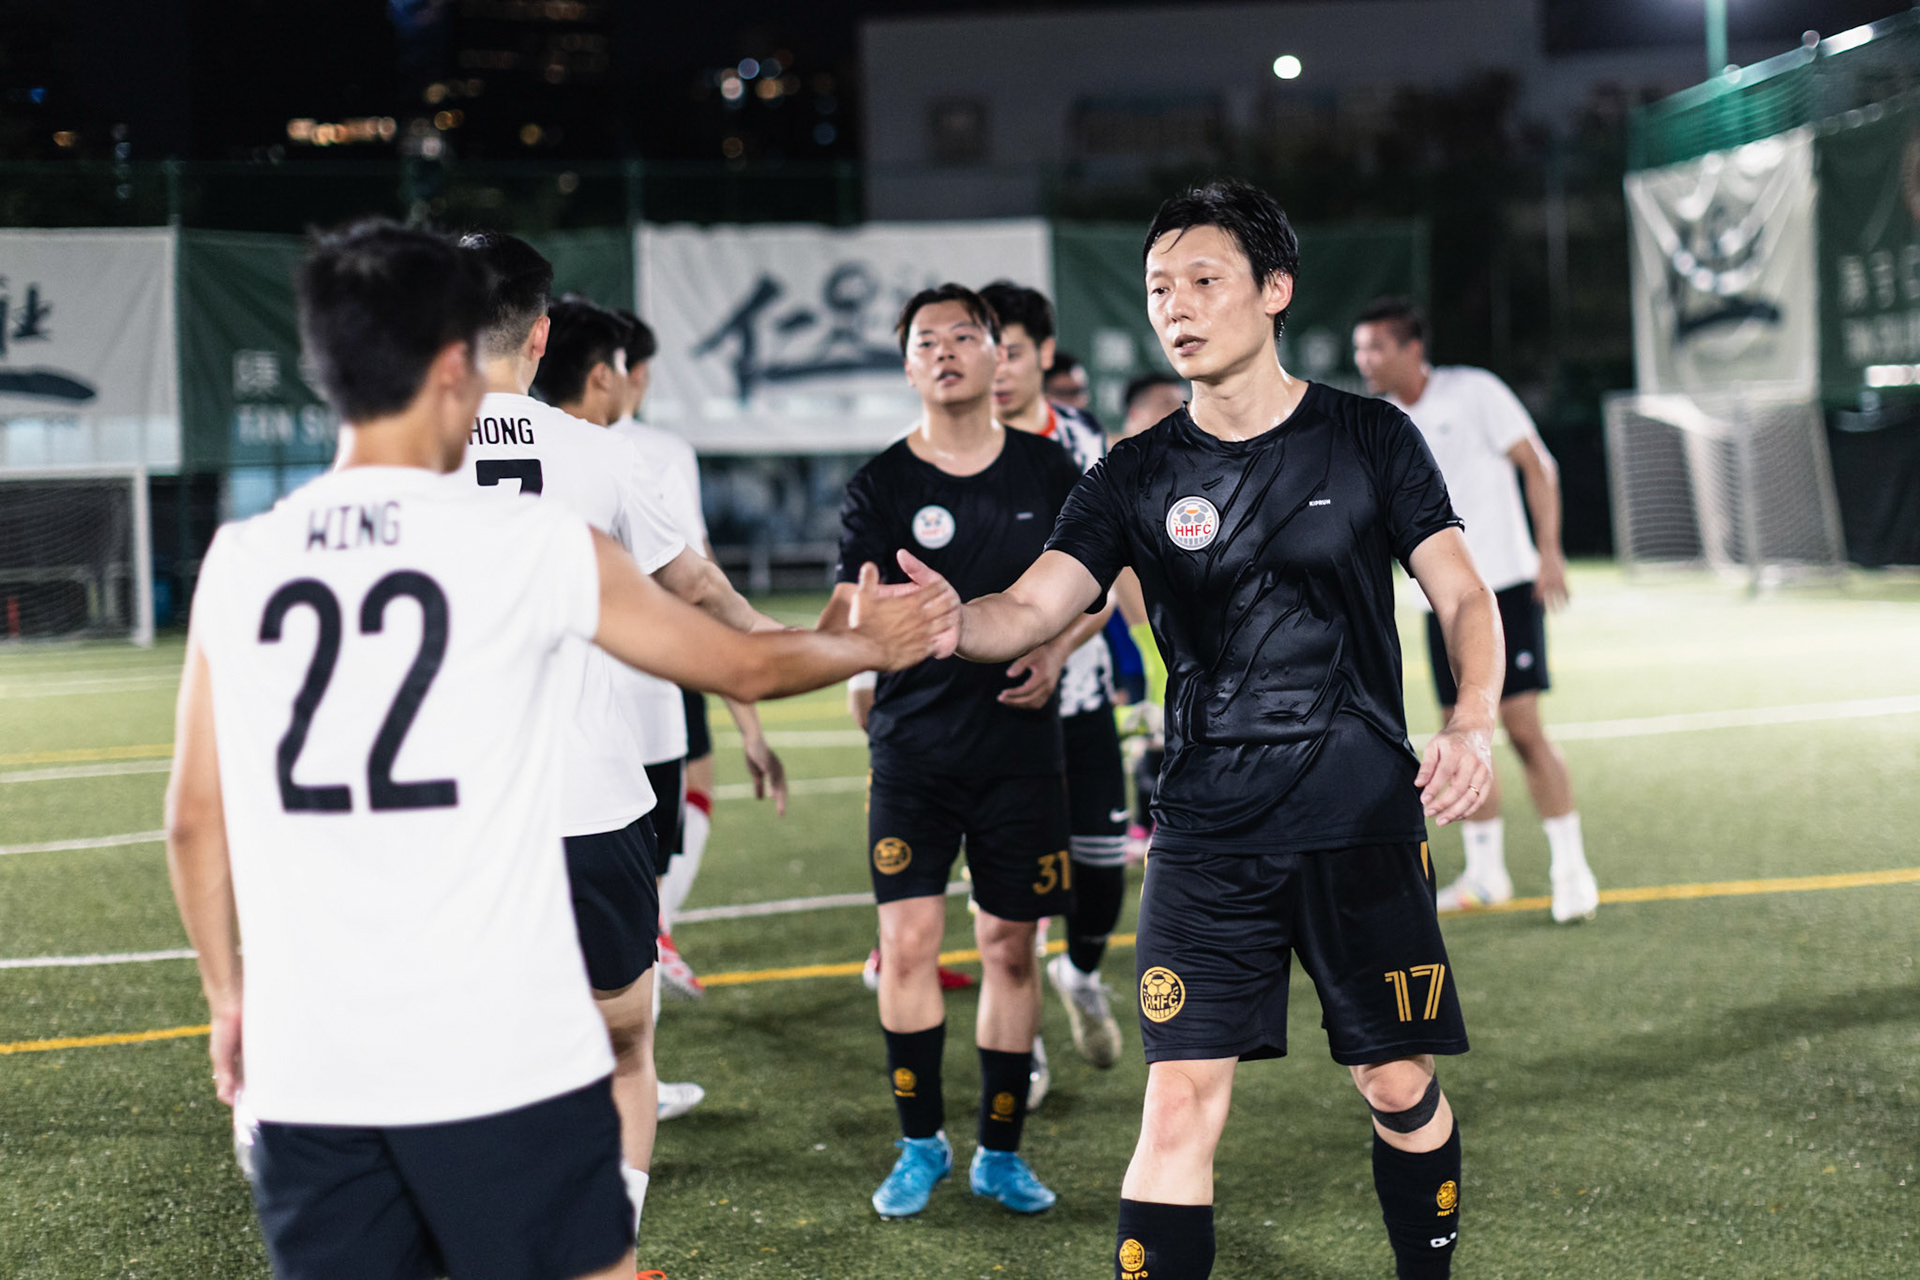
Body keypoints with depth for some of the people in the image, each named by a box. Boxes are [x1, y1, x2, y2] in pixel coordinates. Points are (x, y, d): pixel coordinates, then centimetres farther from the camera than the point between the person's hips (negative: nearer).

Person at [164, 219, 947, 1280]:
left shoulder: (236, 565, 4)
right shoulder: (532, 547, -4)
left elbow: (194, 817, 10)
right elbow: (745, 668, 10)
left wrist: (227, 992, 24)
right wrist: (867, 643, 29)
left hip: (303, 1071, 4)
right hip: (501, 1060, -3)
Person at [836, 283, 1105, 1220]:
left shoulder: (1048, 472, 4)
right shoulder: (881, 484, -1)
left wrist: (1054, 651, -6)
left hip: (1020, 741, 1)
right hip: (913, 745, -1)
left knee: (1010, 947, 6)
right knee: (908, 941, -6)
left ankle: (1001, 1152, 21)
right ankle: (920, 1145, 13)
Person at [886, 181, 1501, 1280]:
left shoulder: (1370, 438, 1)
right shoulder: (1139, 476, 3)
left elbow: (1465, 598, 2)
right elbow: (1032, 609, -9)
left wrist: (1473, 725, -17)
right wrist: (953, 622, -33)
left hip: (1365, 820, 0)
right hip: (1206, 835, 0)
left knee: (1401, 1089, 9)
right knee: (1180, 1106, -6)